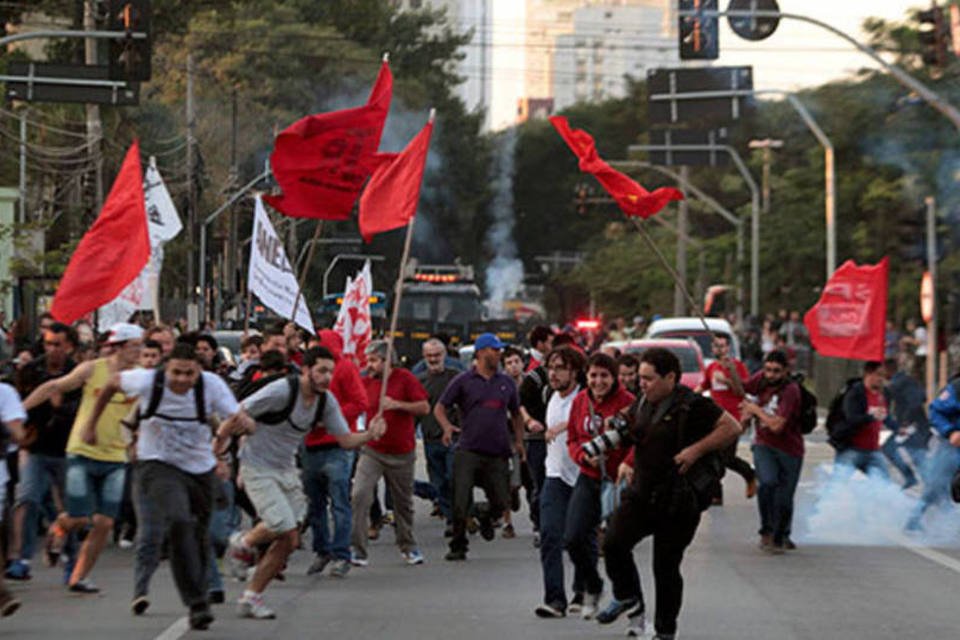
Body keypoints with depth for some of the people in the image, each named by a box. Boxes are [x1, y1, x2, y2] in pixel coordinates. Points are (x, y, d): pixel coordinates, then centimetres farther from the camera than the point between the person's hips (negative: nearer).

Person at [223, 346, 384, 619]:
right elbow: (236, 415, -17)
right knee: (285, 529, -20)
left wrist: (369, 435, -19)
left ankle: (251, 597, 14)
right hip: (258, 469, -7)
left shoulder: (326, 401, -1)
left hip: (287, 469, 7)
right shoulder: (282, 390, -22)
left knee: (288, 542, 2)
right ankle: (244, 542, 11)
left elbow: (345, 439, 2)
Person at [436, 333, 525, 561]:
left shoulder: (506, 382, 15)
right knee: (460, 503, -8)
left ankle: (485, 516, 36)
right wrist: (447, 427, -17)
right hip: (468, 451, -3)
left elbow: (516, 414, 24)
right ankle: (458, 547, 6)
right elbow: (440, 408, 3)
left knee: (501, 502, 2)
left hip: (498, 454, 3)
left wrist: (519, 441, 12)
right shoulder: (463, 381, 3)